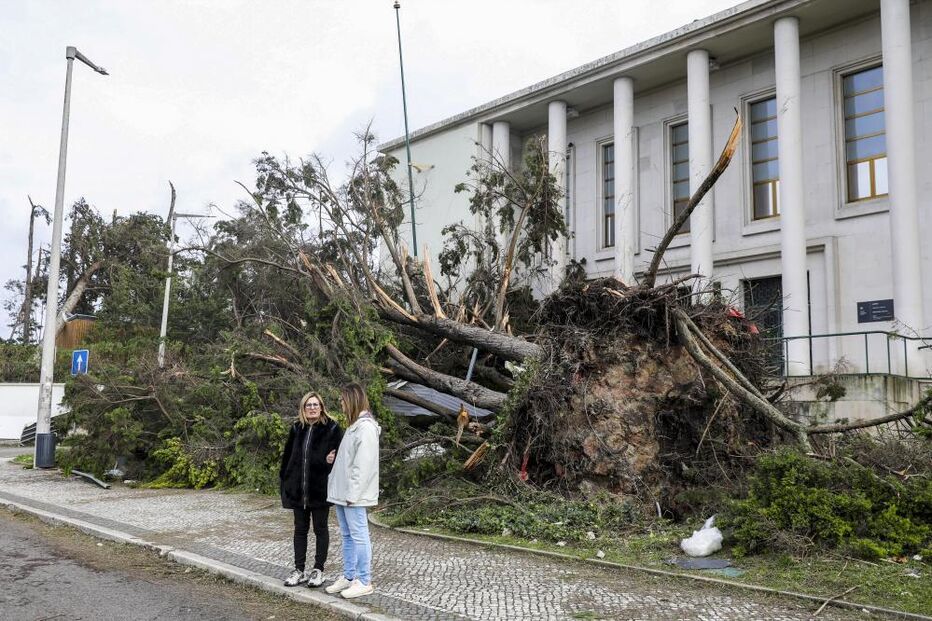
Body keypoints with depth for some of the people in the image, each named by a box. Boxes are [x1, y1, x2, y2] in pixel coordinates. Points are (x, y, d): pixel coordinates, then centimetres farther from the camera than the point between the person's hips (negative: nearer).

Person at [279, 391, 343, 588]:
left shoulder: (332, 428, -7)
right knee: (300, 529, 12)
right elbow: (288, 455, 8)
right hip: (298, 488, 4)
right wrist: (285, 480, 3)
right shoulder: (297, 429, 6)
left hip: (320, 488, -4)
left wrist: (329, 462, -24)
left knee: (320, 529, 9)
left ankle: (318, 570, 19)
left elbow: (338, 455, -6)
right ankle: (299, 570, 22)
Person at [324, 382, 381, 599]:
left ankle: (364, 582, 7)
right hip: (342, 493, 9)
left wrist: (353, 494, -19)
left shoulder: (366, 427, -16)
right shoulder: (354, 425, 14)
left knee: (358, 536, -1)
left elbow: (362, 465, -20)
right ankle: (348, 577, 25)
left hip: (353, 494, -9)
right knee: (347, 536, 15)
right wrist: (341, 491, 12)